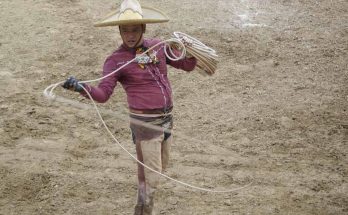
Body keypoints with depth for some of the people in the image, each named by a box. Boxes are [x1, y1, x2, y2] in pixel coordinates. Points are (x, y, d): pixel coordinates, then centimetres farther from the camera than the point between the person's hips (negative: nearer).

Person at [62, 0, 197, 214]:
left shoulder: (158, 46, 4)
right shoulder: (116, 60, -11)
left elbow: (187, 66, 11)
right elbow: (103, 93, -20)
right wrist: (81, 87, -38)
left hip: (167, 118, 6)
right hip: (145, 122, -6)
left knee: (161, 167, 22)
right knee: (150, 176, -4)